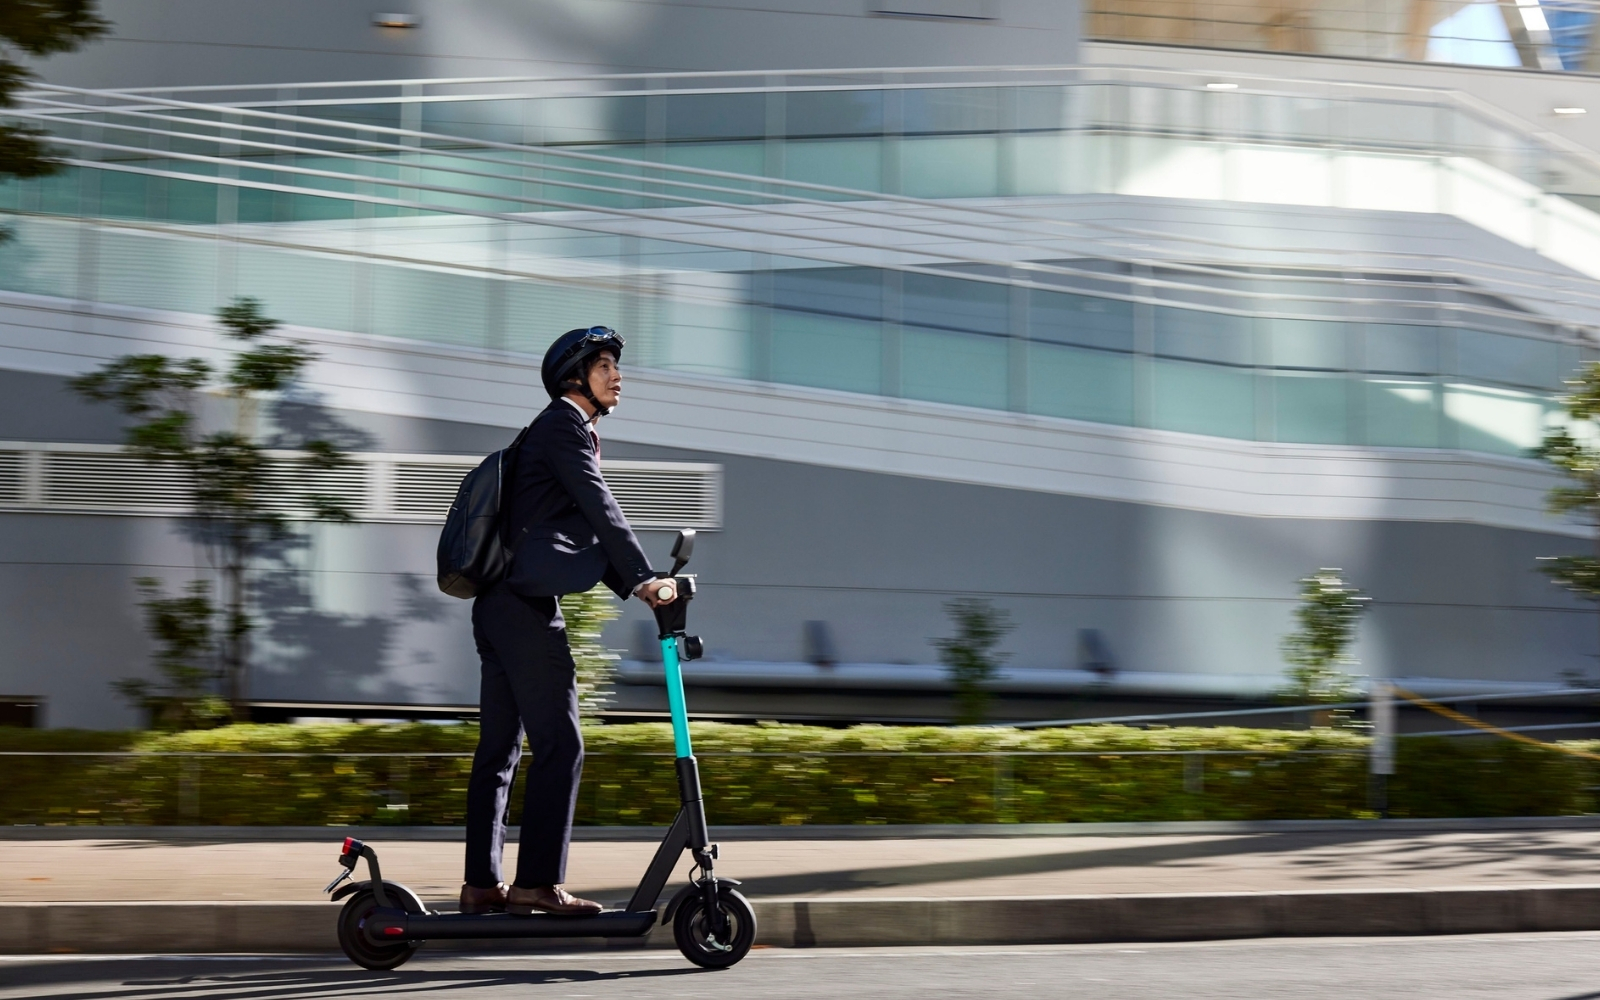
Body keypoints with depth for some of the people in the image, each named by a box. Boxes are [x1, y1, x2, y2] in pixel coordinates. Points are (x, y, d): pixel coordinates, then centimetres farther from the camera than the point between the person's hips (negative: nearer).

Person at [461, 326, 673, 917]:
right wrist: (644, 578, -16)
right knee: (559, 745, -11)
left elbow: (585, 534, 24)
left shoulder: (561, 429, 27)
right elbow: (599, 508, -15)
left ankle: (482, 884, 10)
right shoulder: (563, 425, -4)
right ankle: (537, 883, -13)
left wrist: (635, 589, 14)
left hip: (499, 605, 11)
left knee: (499, 748, 9)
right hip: (526, 605, -11)